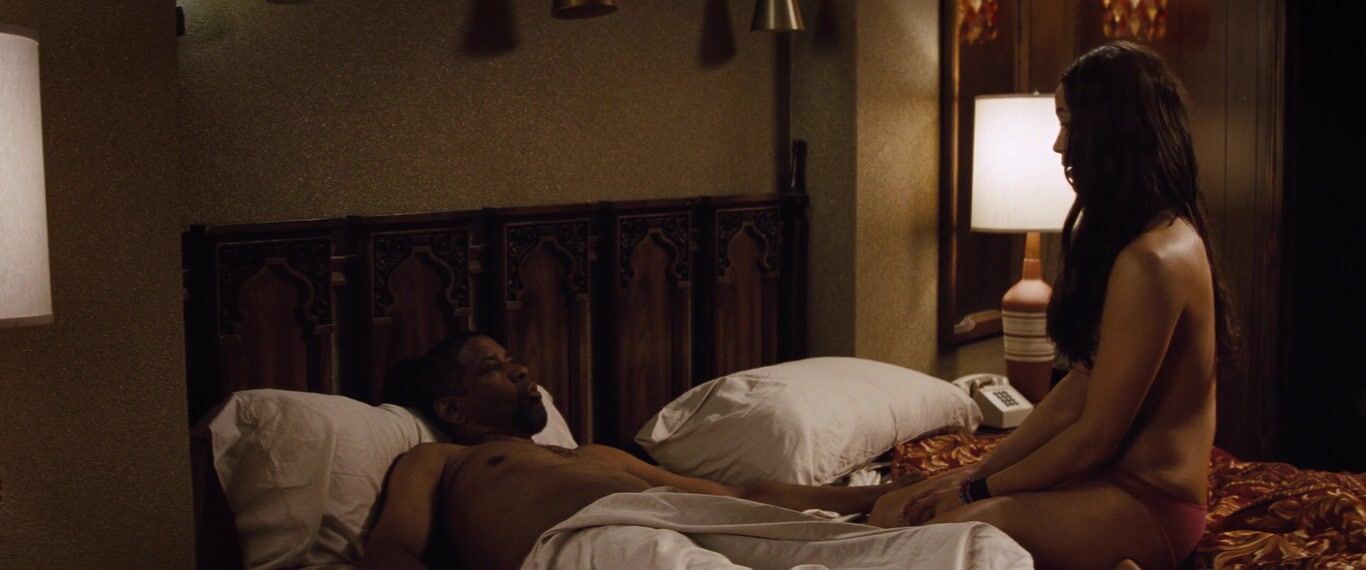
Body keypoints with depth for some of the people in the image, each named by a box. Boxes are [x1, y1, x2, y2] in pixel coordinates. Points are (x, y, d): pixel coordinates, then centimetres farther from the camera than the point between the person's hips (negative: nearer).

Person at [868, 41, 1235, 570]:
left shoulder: (1152, 259, -24)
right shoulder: (1164, 235, 9)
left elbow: (1095, 436, -20)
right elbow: (1079, 388, 10)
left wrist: (980, 489, -7)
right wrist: (982, 469, 5)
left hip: (1148, 504, -10)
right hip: (1120, 477, 10)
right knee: (892, 511, 0)